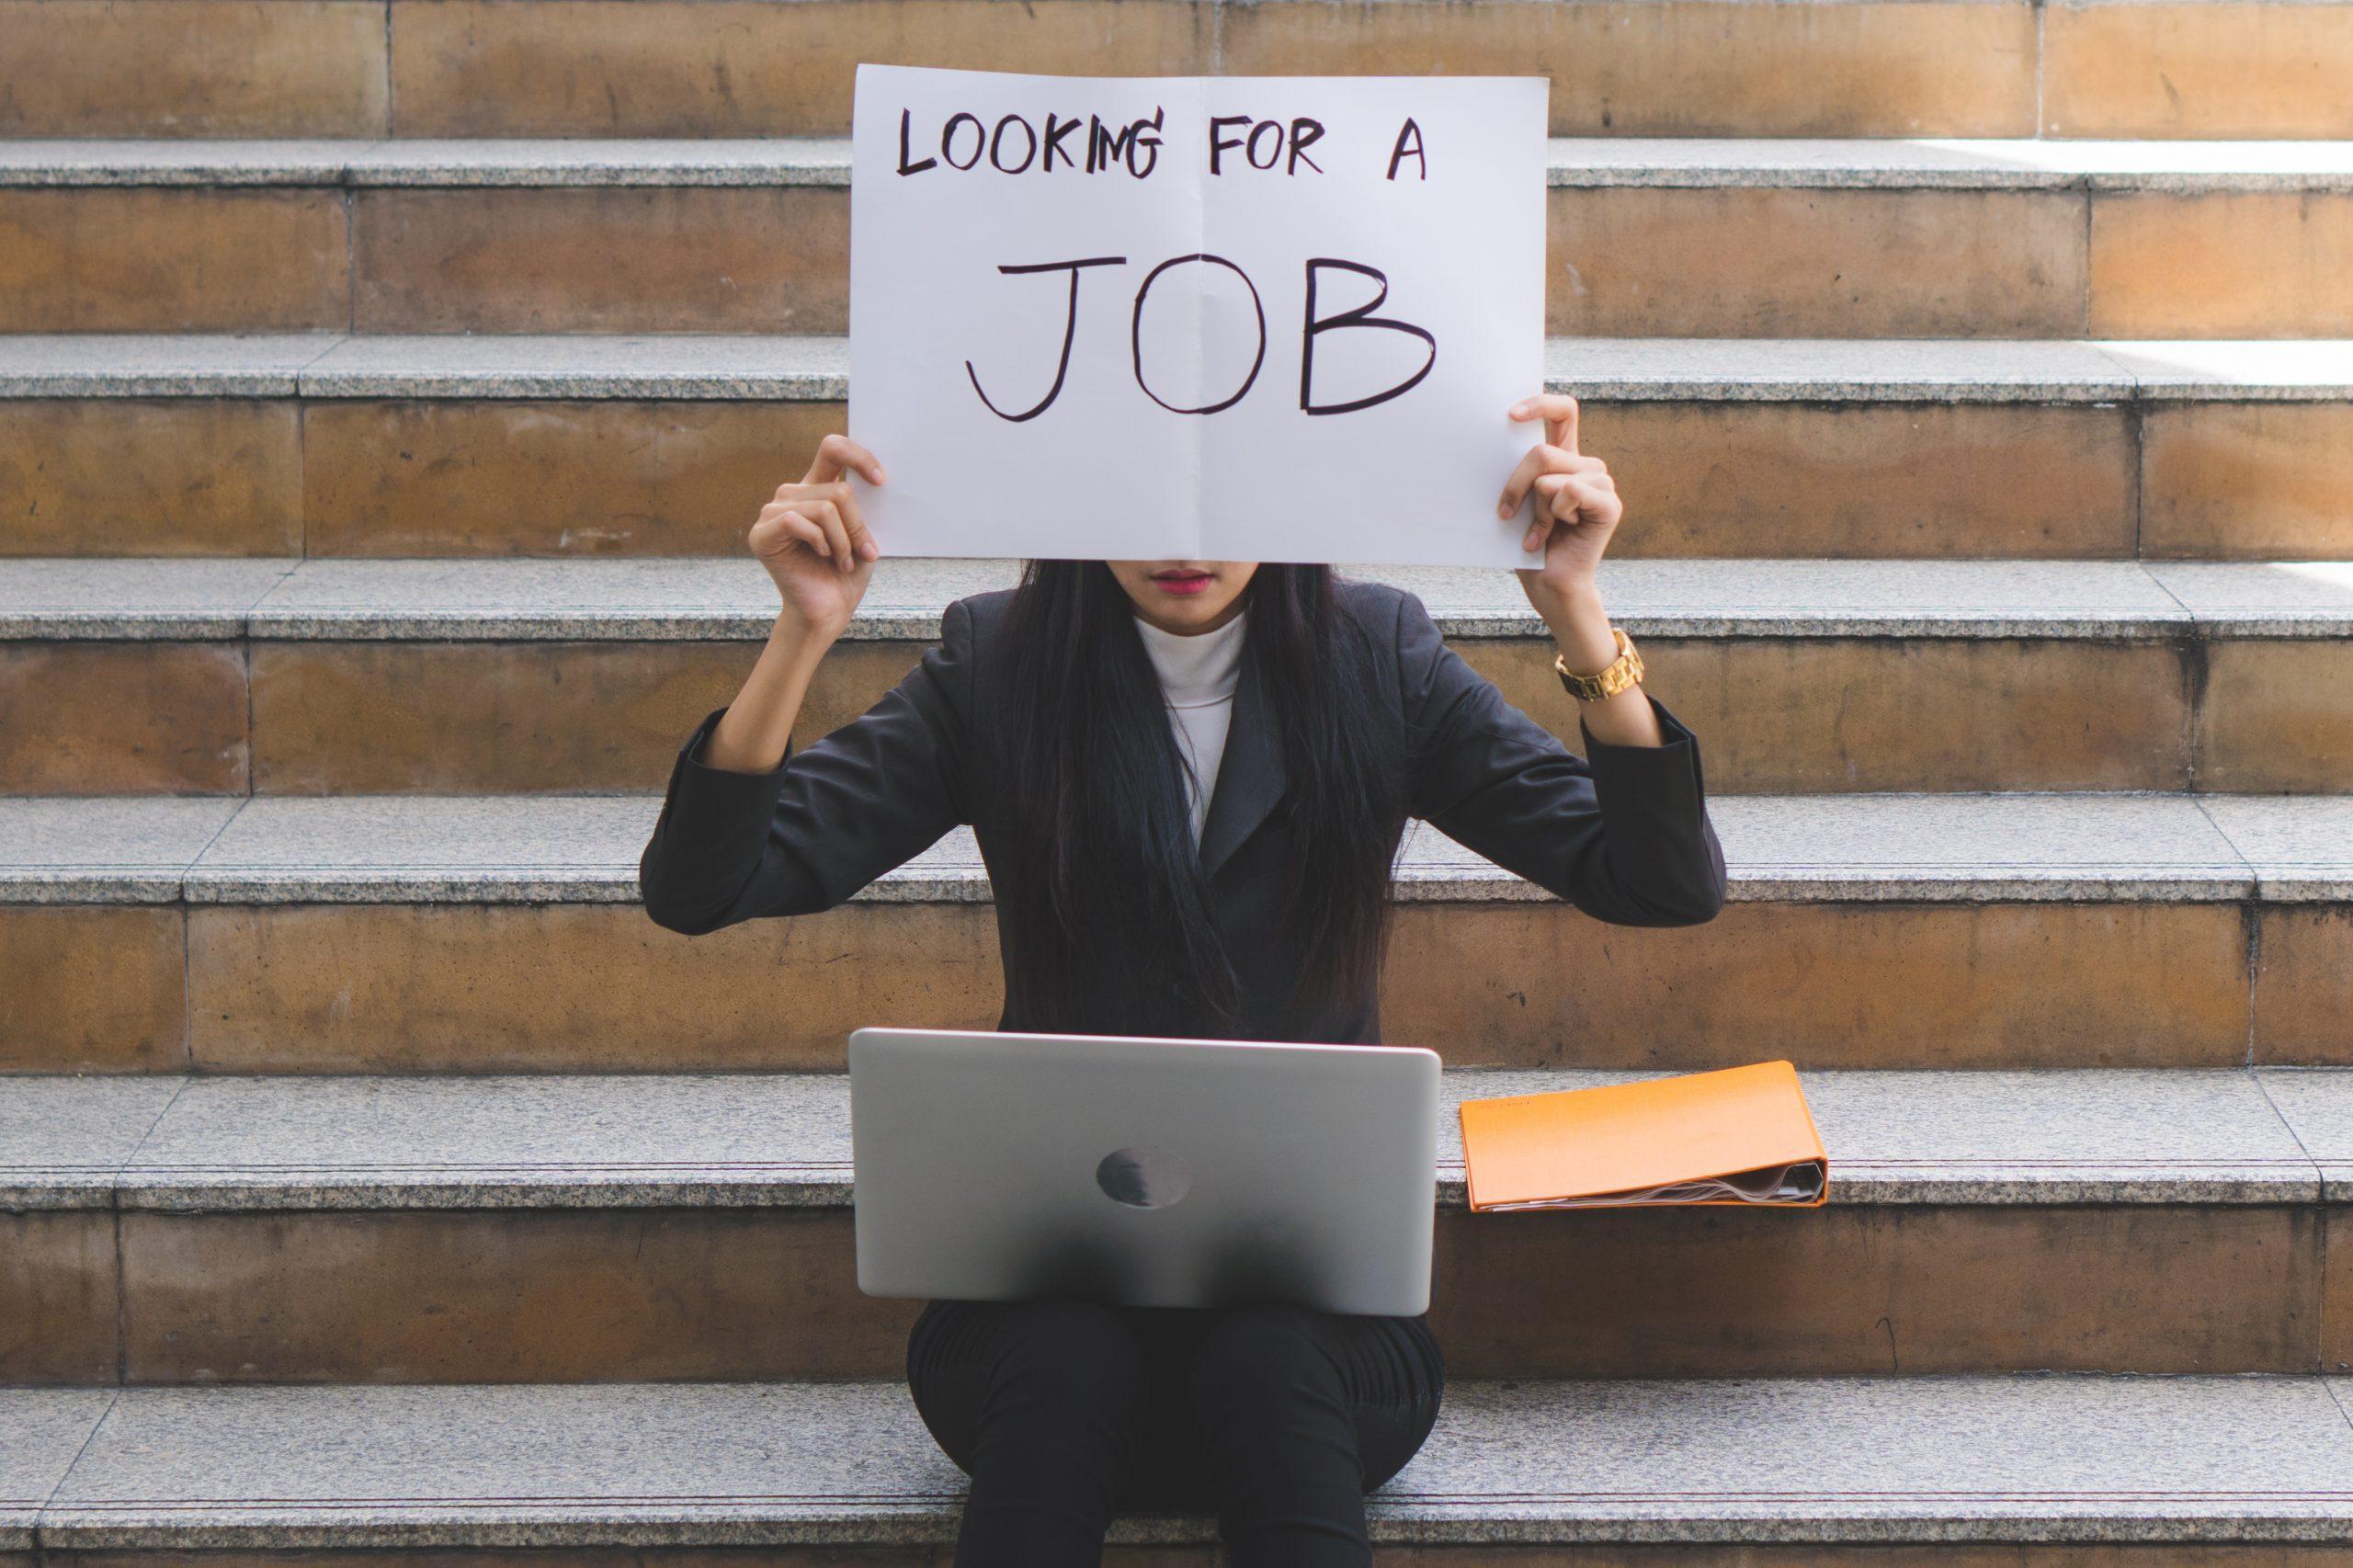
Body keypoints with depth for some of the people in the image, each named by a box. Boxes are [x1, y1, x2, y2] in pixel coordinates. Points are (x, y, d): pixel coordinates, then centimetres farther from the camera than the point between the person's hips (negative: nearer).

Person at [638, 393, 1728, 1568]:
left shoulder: (1378, 663, 3)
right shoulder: (997, 667, 1)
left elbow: (1665, 887, -6)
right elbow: (696, 889, -6)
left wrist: (1578, 618, -19)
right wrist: (802, 639, -21)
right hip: (1047, 1282, 0)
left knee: (1269, 1367, -33)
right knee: (1061, 1371, -33)